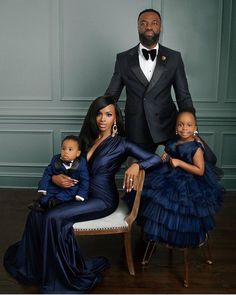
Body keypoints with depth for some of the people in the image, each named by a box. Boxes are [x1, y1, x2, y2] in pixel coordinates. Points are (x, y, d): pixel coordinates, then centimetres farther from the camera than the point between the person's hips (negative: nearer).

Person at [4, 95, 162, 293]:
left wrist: (136, 165, -31)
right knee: (37, 213, -13)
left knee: (54, 218, -24)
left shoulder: (121, 144, -7)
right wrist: (55, 177, -9)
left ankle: (73, 273, -5)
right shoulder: (87, 139, 11)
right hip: (81, 194, 6)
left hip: (103, 199, -6)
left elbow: (156, 159, -11)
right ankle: (34, 264, 7)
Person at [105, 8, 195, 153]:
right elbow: (111, 96, 6)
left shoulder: (174, 58, 3)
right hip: (135, 131, 1)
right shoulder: (123, 59, 4)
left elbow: (184, 97, 3)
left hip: (165, 128, 0)